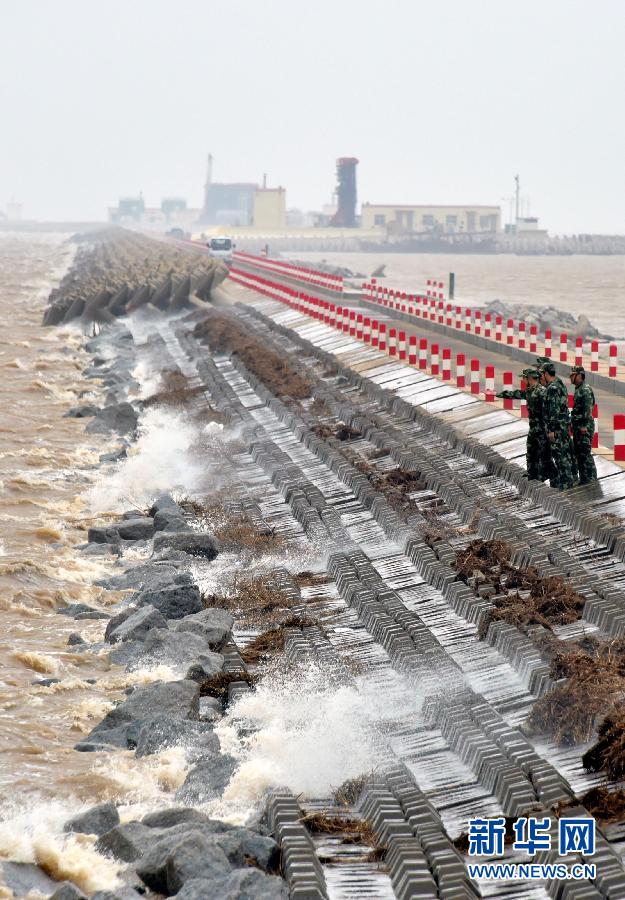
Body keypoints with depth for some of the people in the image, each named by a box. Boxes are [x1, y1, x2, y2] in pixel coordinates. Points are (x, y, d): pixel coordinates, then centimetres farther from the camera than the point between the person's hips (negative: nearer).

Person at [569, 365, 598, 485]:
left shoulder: (585, 389, -15)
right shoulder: (578, 389, 16)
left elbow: (588, 409, -21)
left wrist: (584, 425, -23)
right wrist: (573, 423, 20)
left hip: (584, 427, -10)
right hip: (577, 426, 10)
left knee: (585, 454, -9)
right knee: (578, 454, 13)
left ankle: (591, 480, -6)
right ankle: (583, 480, 19)